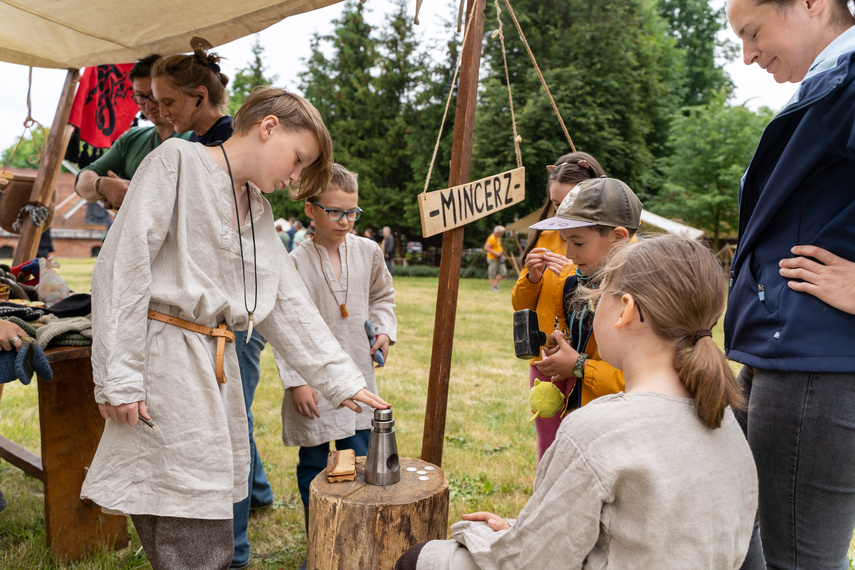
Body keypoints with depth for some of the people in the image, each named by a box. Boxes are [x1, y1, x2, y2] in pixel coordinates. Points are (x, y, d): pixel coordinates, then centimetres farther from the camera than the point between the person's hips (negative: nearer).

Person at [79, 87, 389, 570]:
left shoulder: (258, 209, 17)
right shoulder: (178, 160, -5)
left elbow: (290, 304, 14)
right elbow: (123, 266, -12)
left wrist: (341, 379, 8)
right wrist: (119, 378, -16)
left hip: (218, 365, 8)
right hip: (166, 358, -7)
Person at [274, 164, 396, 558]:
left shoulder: (368, 252, 1)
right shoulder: (295, 263, -10)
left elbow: (382, 296, 19)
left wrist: (385, 331, 2)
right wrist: (296, 382, -11)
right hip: (313, 380, -2)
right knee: (313, 466, 10)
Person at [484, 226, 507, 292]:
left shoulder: (498, 238, 13)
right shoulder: (492, 238, -16)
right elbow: (486, 248, -22)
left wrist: (502, 255, 13)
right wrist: (495, 253, -23)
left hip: (499, 259, 9)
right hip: (492, 259, -9)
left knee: (503, 271, 2)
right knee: (492, 274, -2)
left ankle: (496, 285, 12)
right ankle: (492, 288, 6)